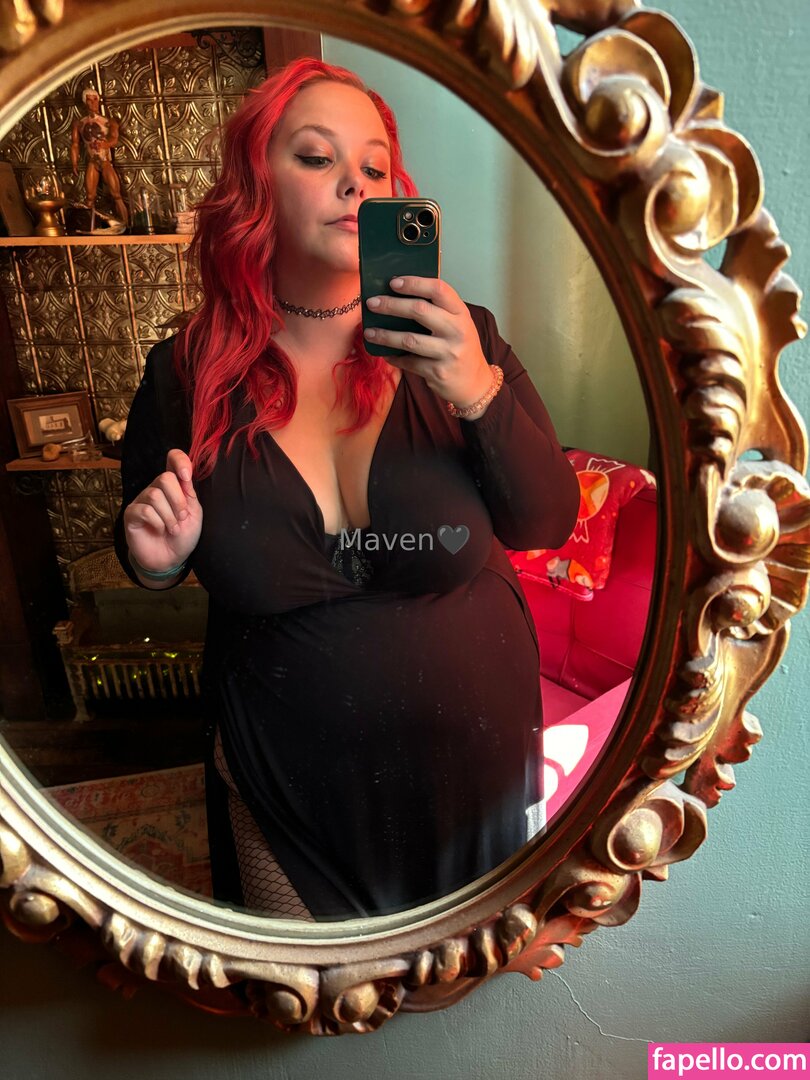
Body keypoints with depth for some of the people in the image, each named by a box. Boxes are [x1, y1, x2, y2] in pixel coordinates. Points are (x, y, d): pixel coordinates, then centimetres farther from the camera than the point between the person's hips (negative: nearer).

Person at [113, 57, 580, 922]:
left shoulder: (460, 340, -10)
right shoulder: (188, 372, -9)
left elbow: (548, 524, -12)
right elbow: (149, 552, 5)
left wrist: (479, 394, -28)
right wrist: (156, 555, -18)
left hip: (474, 753, 1)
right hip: (288, 780, 0)